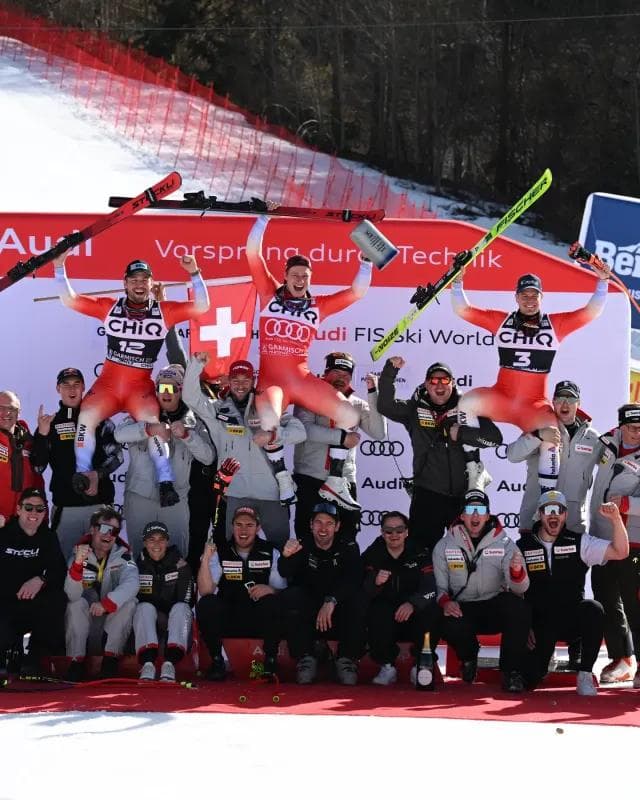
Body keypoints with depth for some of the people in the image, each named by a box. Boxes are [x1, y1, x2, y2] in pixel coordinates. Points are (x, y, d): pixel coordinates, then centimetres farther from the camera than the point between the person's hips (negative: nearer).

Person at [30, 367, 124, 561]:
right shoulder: (50, 423, 11)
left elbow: (116, 455, 2)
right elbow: (37, 466, 4)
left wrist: (98, 474, -15)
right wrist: (42, 434, -10)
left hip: (99, 502, -1)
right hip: (64, 506, 1)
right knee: (64, 559, -2)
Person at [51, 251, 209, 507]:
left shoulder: (164, 311, 1)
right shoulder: (109, 308, 2)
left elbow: (201, 306, -3)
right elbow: (69, 300, 3)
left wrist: (194, 274, -14)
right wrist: (59, 267, -7)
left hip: (141, 386, -1)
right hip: (108, 383, 1)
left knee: (152, 422, -25)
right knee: (87, 415, -23)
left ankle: (166, 483, -22)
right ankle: (82, 474, -14)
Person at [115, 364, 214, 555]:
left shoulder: (192, 422, 8)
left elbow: (208, 457, -4)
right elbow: (119, 434, -13)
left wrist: (186, 434, -20)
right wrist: (149, 429, -31)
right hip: (140, 496, 0)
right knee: (139, 553, 3)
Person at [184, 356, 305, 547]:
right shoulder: (218, 410, 7)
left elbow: (299, 431, -3)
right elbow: (191, 397, -5)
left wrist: (273, 435, -22)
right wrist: (197, 363, -16)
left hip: (271, 493, 0)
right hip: (234, 493, 0)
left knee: (282, 546, 7)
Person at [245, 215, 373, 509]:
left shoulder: (318, 306, 12)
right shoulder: (270, 294, 7)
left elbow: (357, 291, 10)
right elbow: (253, 252, 2)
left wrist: (366, 260, 1)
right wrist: (264, 218, -3)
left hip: (302, 379, 3)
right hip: (270, 379, -3)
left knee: (349, 415, -13)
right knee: (269, 419, -36)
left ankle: (335, 482, -2)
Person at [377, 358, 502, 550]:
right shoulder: (415, 410, 6)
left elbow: (495, 437, -2)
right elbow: (385, 405, -8)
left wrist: (461, 433, -13)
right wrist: (390, 371, -17)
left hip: (464, 496, 0)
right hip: (427, 495, 0)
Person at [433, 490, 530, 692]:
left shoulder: (505, 544, -2)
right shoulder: (444, 546, 2)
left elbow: (519, 589, -12)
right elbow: (438, 584, 2)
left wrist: (516, 571, -35)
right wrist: (445, 602, -20)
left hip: (496, 608, 0)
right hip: (462, 609, 0)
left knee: (519, 609, -33)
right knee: (450, 625, -34)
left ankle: (512, 671, -15)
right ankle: (468, 658, 6)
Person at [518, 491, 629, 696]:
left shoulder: (579, 543, 2)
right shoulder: (523, 547, 2)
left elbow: (620, 552, -8)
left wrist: (616, 519, -22)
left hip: (573, 619, 0)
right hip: (540, 623, 0)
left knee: (594, 609, -34)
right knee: (531, 677, -19)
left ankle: (585, 676, -19)